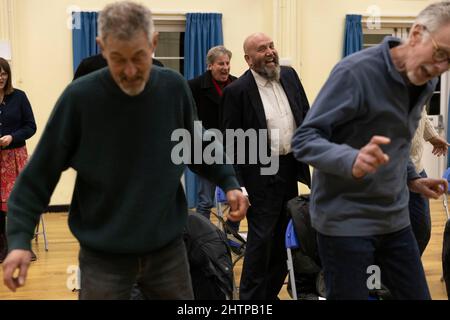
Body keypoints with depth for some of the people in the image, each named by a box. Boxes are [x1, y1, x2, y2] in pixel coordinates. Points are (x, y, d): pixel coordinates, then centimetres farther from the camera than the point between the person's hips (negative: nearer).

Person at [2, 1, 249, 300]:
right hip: (103, 255, -2)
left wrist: (229, 182, -2)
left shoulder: (175, 88, -5)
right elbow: (39, 174, -8)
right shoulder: (79, 97, -14)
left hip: (168, 248, 3)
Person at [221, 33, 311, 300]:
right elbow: (232, 140, -11)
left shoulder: (290, 75, 5)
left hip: (291, 167, 6)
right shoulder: (237, 91, -12)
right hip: (262, 173, -6)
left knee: (282, 236, 15)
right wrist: (239, 184, -14)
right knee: (261, 236, 0)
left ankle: (270, 292, 30)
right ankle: (251, 296, 16)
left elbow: (306, 115, 14)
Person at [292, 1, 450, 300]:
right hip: (346, 220, -7)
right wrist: (352, 161, -39)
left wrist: (411, 179, 9)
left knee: (417, 295, 11)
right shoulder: (356, 71, -19)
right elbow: (303, 140, -23)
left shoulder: (426, 83, 6)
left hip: (394, 218, 7)